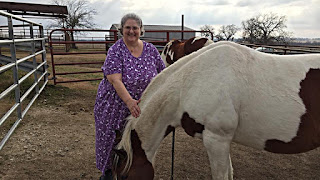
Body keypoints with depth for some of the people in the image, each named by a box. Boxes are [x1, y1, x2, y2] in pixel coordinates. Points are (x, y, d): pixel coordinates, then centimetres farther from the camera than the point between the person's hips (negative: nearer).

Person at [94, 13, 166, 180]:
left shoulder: (151, 49, -1)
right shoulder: (115, 50, -13)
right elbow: (115, 80, -24)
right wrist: (129, 101, -37)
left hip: (139, 107, 3)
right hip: (114, 105, -2)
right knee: (110, 138, 12)